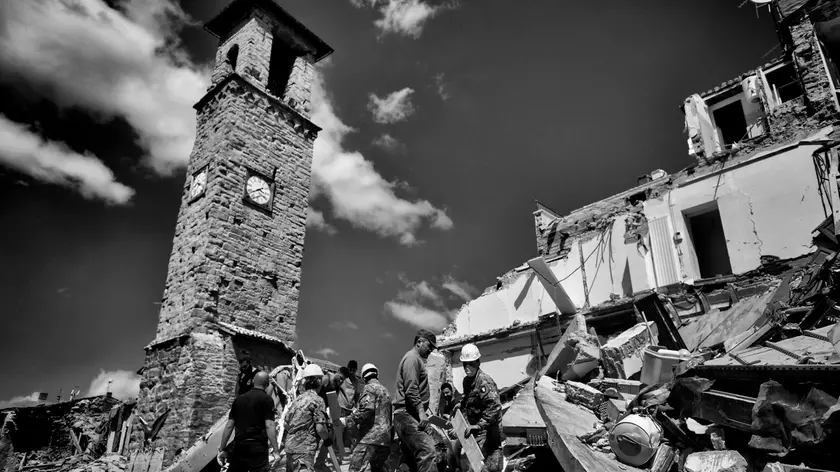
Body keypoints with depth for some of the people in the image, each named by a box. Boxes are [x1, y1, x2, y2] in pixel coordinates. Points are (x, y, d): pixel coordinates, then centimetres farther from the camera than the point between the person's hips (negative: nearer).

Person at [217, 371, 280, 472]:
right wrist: (276, 450, -15)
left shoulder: (239, 399, 10)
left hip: (238, 446, 5)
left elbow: (229, 426, 9)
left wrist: (222, 449, 15)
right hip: (258, 446, -4)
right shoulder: (267, 399, -4)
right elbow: (269, 426, -14)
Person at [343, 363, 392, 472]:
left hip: (372, 436, -9)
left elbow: (367, 410, -18)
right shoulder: (385, 390, 22)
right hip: (386, 438, 9)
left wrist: (347, 420, -13)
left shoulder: (369, 387, -4)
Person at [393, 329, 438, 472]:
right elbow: (411, 389, -18)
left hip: (407, 416, 10)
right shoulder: (412, 358, -7)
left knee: (412, 458, 9)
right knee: (427, 450, -21)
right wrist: (421, 411, -22)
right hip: (407, 414, -10)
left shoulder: (417, 359, 24)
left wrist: (422, 412, 23)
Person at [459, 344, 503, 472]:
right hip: (474, 427, 9)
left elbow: (494, 406, -28)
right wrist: (460, 405, 11)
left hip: (488, 428, -9)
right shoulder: (466, 381, 8)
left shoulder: (484, 381, -20)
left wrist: (479, 425, -30)